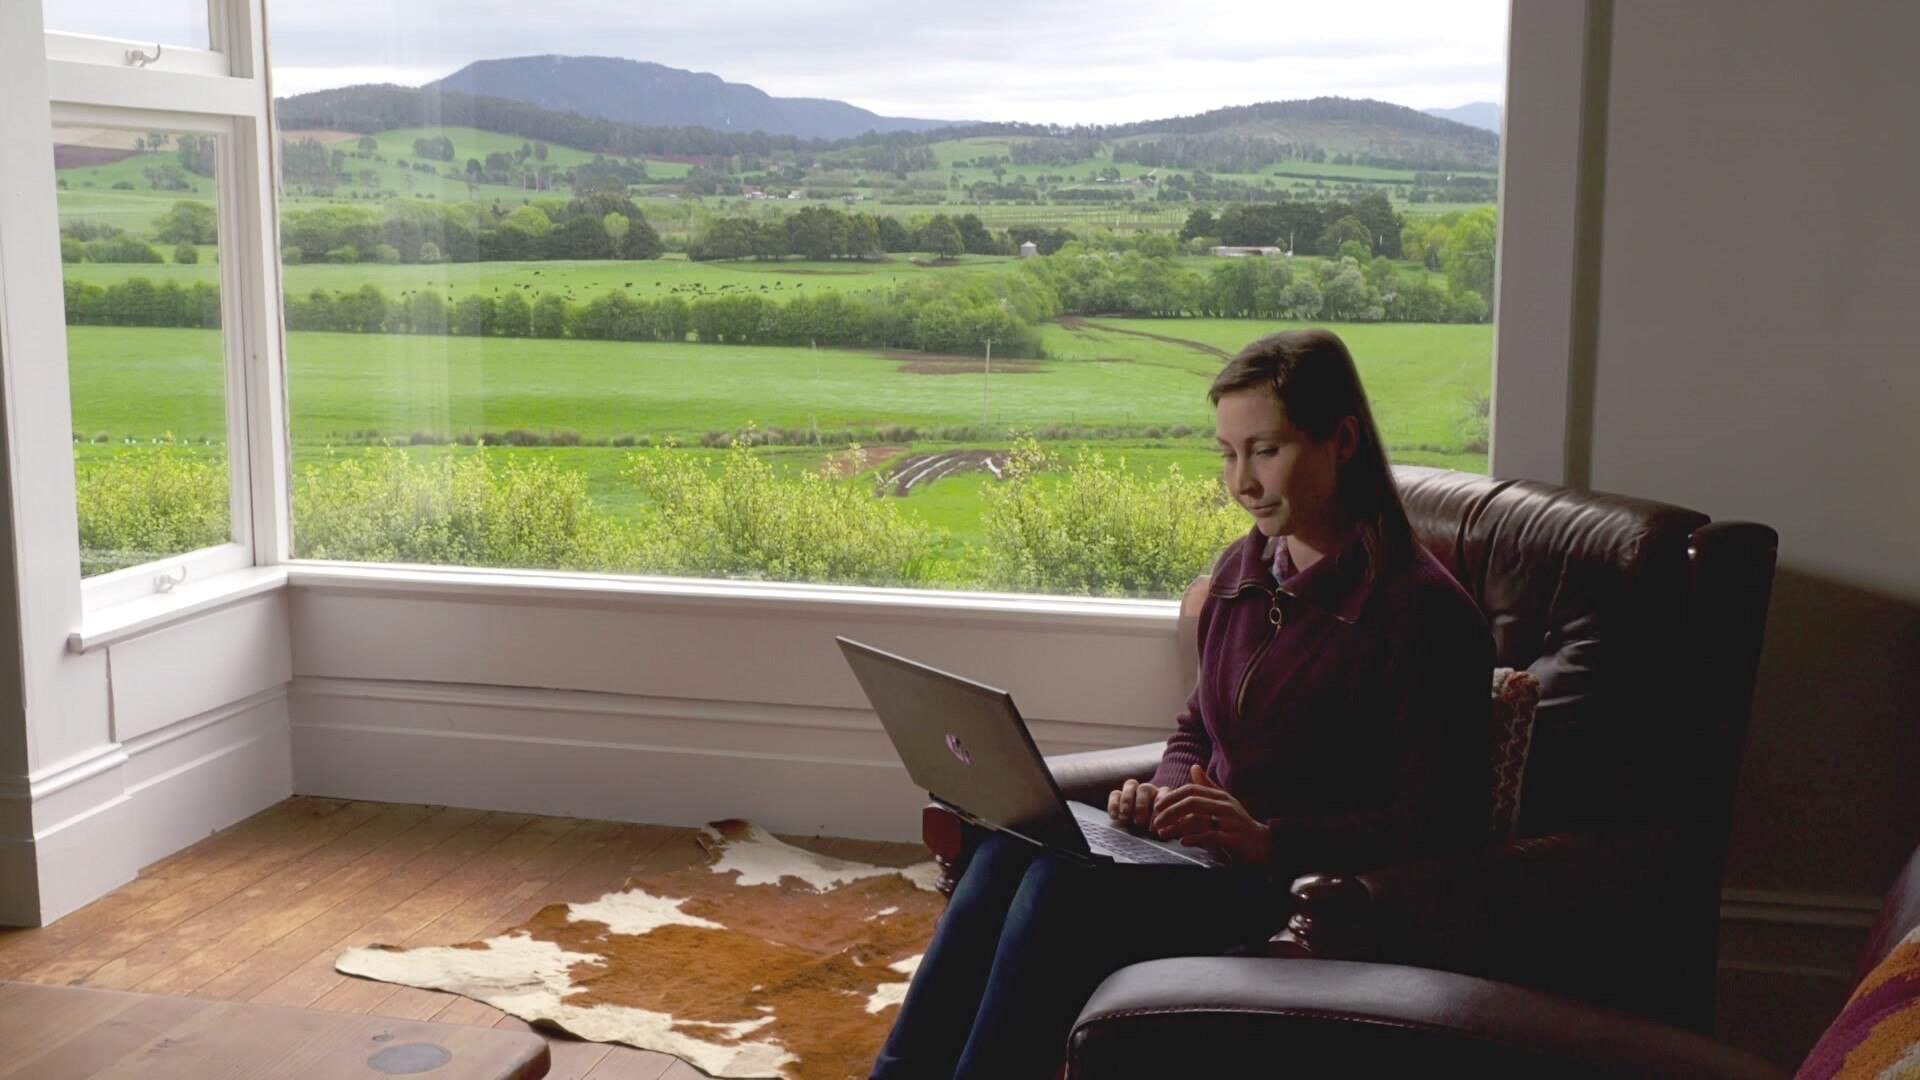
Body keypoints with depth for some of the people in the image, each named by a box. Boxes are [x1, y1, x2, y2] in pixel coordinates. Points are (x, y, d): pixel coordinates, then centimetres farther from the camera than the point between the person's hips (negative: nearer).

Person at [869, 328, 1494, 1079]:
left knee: (1068, 881, -29)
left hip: (1308, 884, -7)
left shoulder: (1419, 610, -12)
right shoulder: (1244, 569, 11)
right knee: (1010, 848, -20)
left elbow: (1437, 827, -14)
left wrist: (1269, 841, -23)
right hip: (1213, 850, 7)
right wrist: (1164, 795, -1)